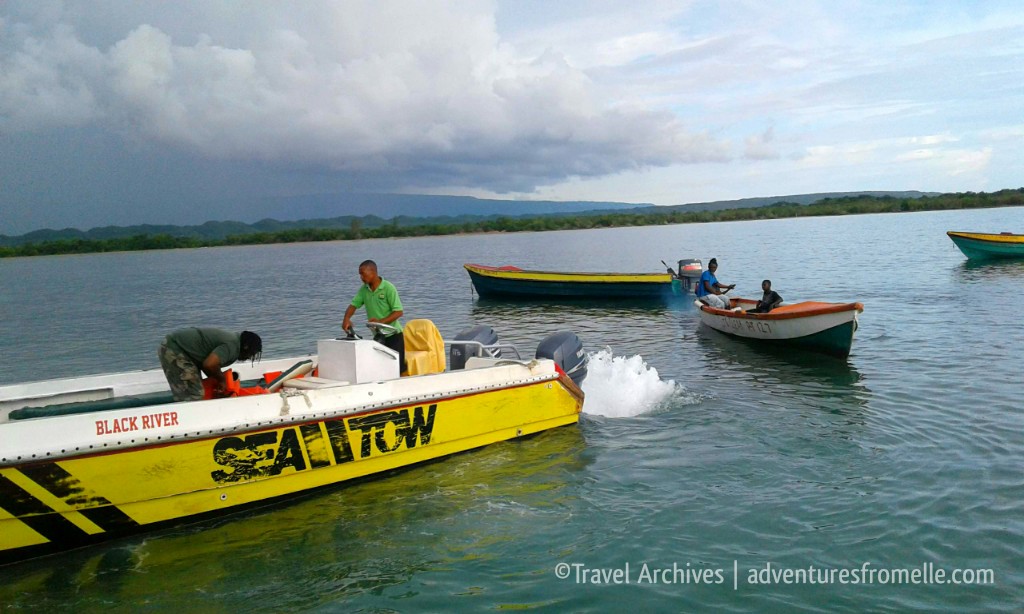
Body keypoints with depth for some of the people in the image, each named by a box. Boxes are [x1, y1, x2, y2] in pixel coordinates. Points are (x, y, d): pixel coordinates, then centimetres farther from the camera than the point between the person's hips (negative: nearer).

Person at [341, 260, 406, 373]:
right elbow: (354, 305, 3)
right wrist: (346, 319, -18)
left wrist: (381, 321, -30)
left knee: (398, 368, -6)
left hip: (393, 334, -6)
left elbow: (398, 312, -17)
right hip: (377, 335, 6)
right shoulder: (364, 289, 4)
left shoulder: (388, 288, -14)